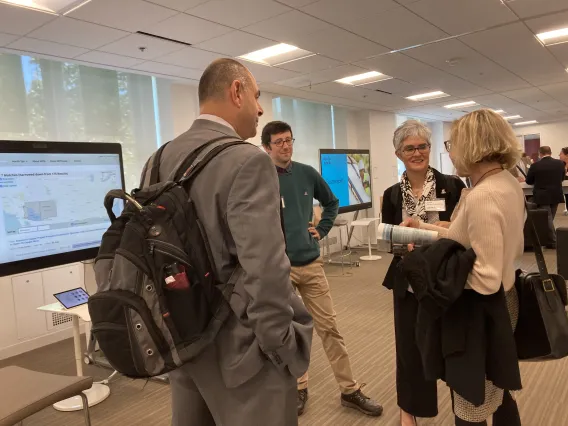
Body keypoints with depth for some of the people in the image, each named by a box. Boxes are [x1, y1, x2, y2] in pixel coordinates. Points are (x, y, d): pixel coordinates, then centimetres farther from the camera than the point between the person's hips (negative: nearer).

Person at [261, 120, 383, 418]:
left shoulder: (307, 173, 2)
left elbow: (332, 202, 19)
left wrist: (322, 229, 7)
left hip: (311, 263, 3)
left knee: (329, 327, 9)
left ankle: (350, 391, 23)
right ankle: (299, 388, 31)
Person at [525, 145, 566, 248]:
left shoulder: (535, 165, -14)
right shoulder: (560, 163, -1)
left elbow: (528, 181, -1)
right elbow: (562, 178, 16)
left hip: (542, 197, -5)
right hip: (556, 195, 5)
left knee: (547, 219, 1)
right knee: (550, 218, 16)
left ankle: (553, 242, 3)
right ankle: (550, 239, 25)